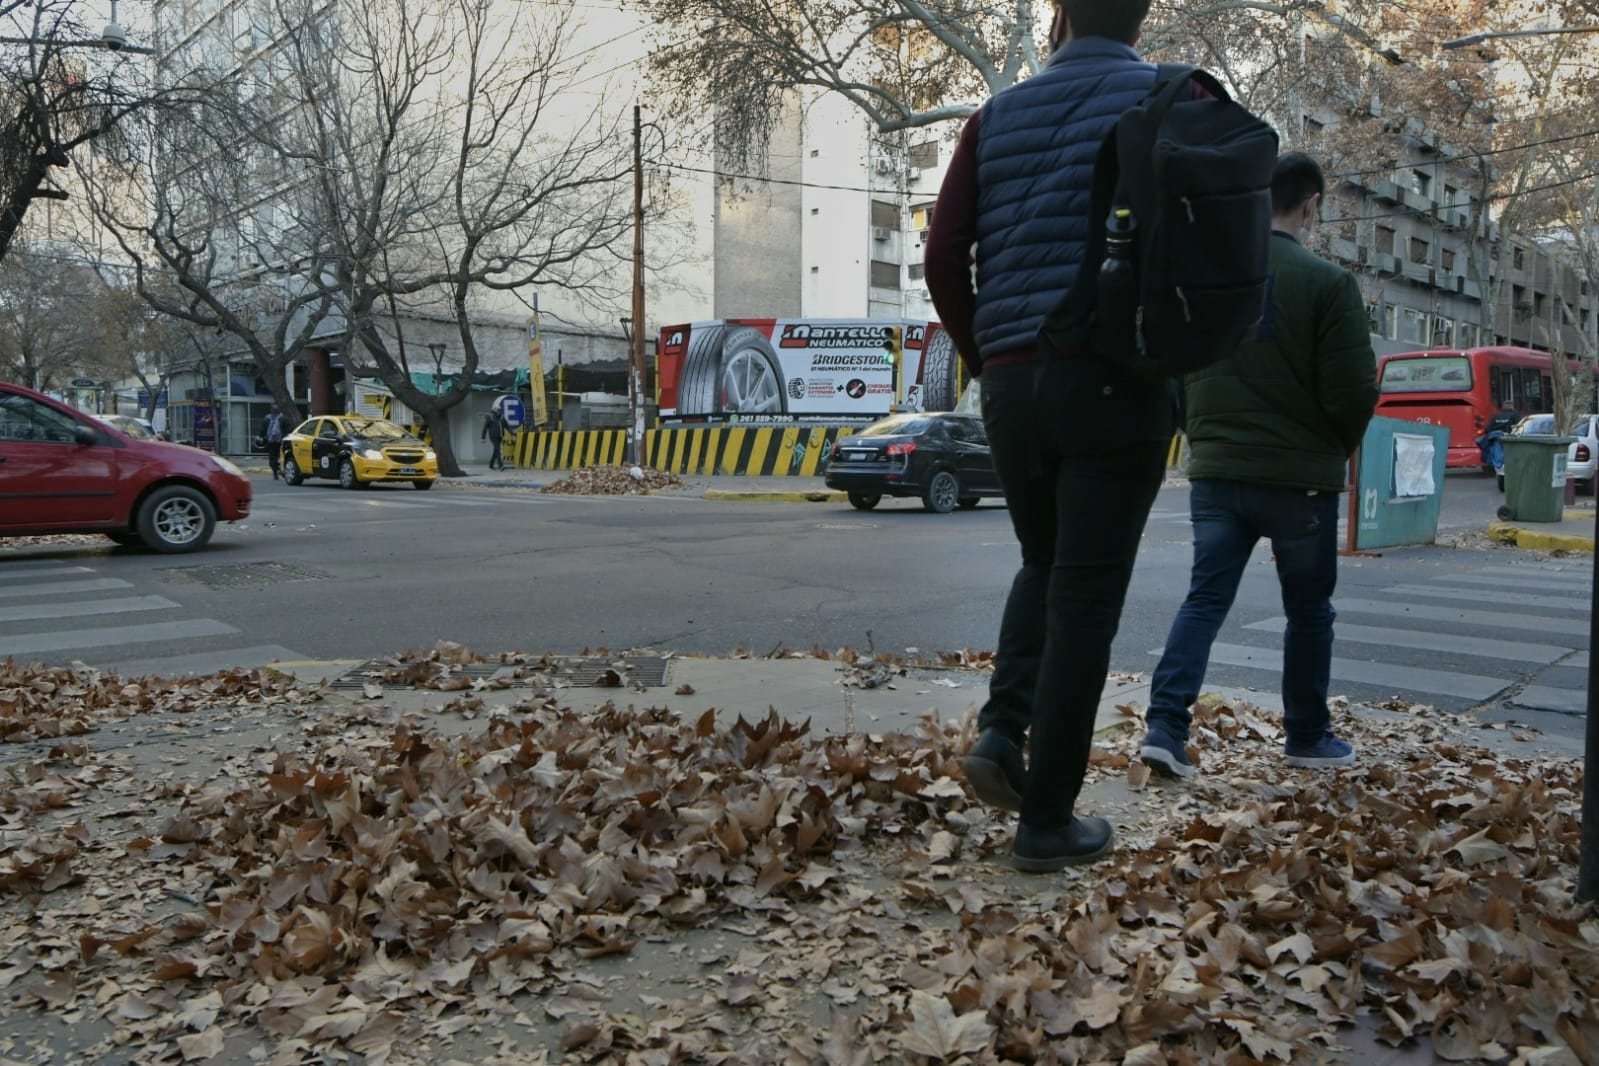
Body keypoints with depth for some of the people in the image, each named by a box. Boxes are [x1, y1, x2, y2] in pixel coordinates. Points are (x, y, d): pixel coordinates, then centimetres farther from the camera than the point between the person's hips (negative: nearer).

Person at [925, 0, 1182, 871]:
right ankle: (1048, 819, 8)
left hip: (1014, 381, 4)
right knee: (1085, 596, 2)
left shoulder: (998, 115, 11)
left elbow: (943, 256, 5)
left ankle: (1003, 728, 6)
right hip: (1118, 379, -3)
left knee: (1043, 563, 23)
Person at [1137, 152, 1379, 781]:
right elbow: (1355, 389, -10)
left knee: (1205, 599, 7)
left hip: (1214, 471, 4)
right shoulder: (1327, 282, -10)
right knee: (1309, 610, 12)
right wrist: (1336, 451, 9)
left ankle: (1165, 726, -4)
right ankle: (1306, 738, 24)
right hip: (1301, 475, -3)